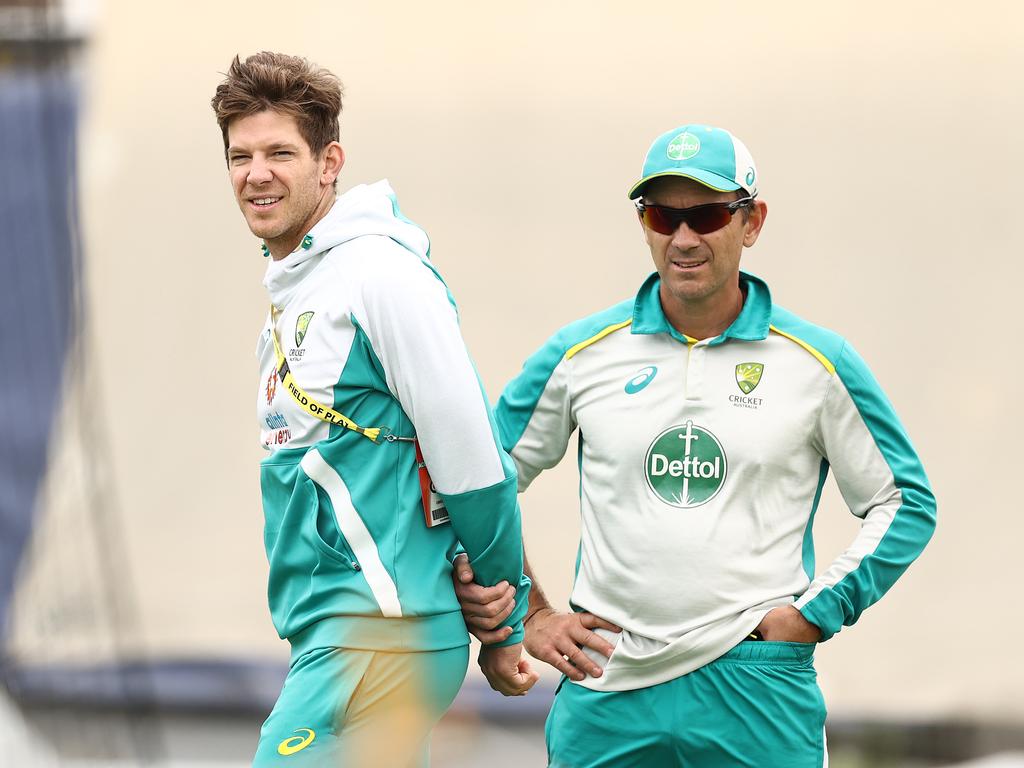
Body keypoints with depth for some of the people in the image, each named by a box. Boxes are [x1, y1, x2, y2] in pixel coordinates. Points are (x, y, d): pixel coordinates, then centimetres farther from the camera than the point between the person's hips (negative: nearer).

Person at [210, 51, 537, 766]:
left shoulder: (382, 274, -12)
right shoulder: (289, 289, 17)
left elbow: (474, 460, -13)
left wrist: (504, 625, -5)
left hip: (378, 639, -9)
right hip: (324, 627, 9)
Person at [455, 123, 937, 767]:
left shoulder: (819, 363, 3)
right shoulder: (581, 354, 5)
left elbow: (906, 504, 9)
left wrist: (816, 613, 0)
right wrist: (531, 616, 7)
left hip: (758, 692, -1)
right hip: (606, 689, 1)